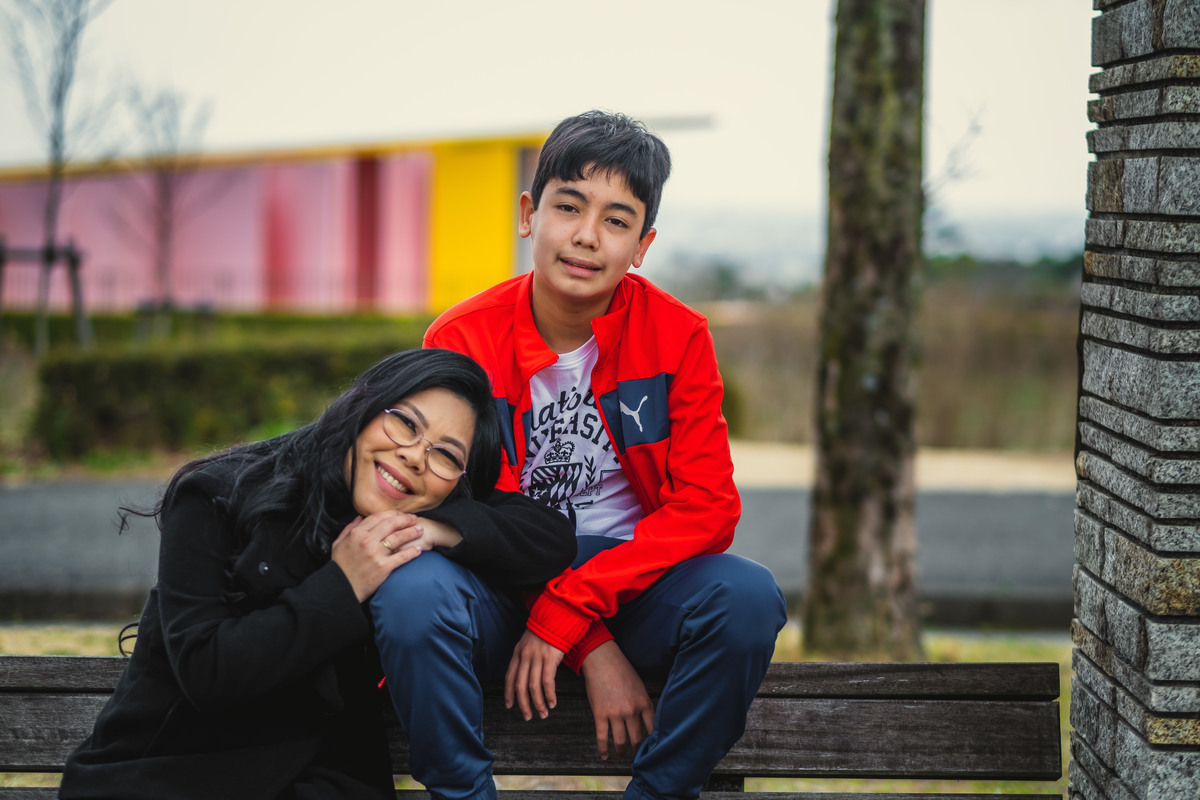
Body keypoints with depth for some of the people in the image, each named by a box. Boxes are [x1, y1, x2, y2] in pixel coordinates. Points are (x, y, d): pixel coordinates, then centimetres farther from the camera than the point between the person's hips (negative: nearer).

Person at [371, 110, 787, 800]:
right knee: (409, 595, -33)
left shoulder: (678, 336, -4)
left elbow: (707, 505, -11)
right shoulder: (461, 340, -6)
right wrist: (595, 650, -19)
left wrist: (567, 607, -22)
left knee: (747, 595, -30)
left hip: (637, 583, 1)